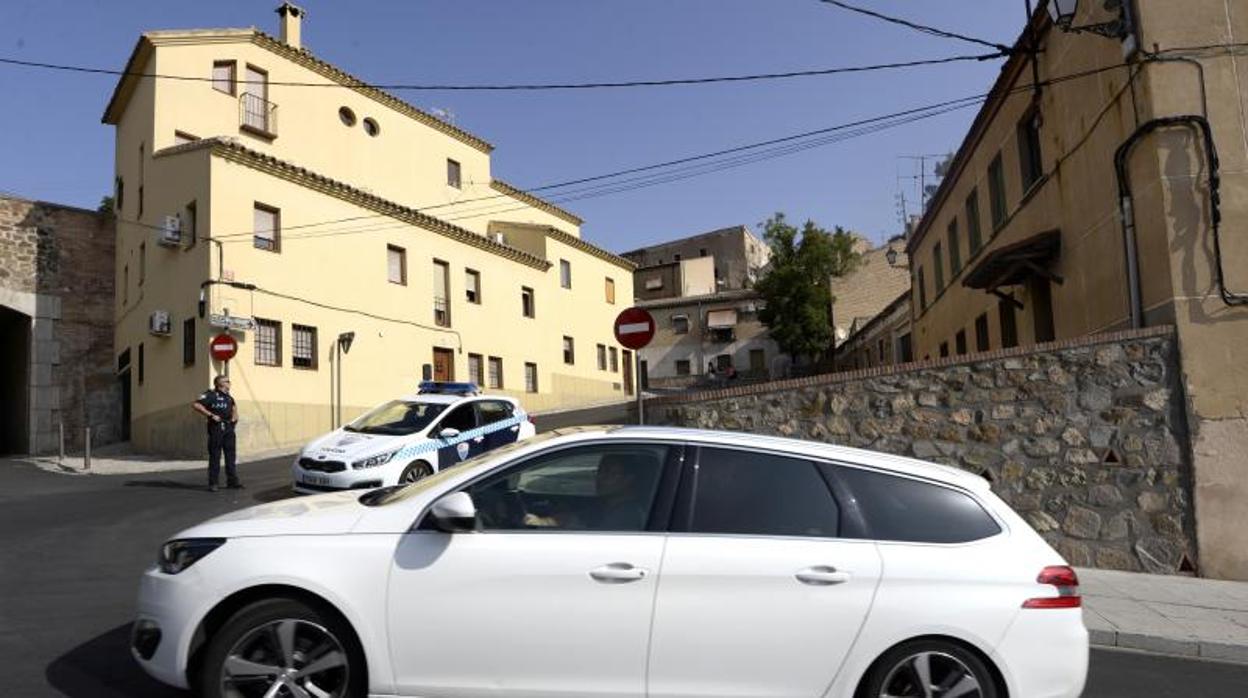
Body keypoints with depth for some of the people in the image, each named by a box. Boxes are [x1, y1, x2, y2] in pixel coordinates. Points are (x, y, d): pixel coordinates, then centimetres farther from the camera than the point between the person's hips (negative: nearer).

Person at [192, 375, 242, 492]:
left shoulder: (228, 396, 16)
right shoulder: (211, 395, -7)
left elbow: (234, 406, 38)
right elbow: (195, 405, -19)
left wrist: (235, 414, 19)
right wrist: (211, 415, -20)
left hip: (229, 428, 7)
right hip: (216, 428, -7)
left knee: (230, 455, 8)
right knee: (215, 456, -3)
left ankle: (232, 481, 13)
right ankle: (212, 483, 2)